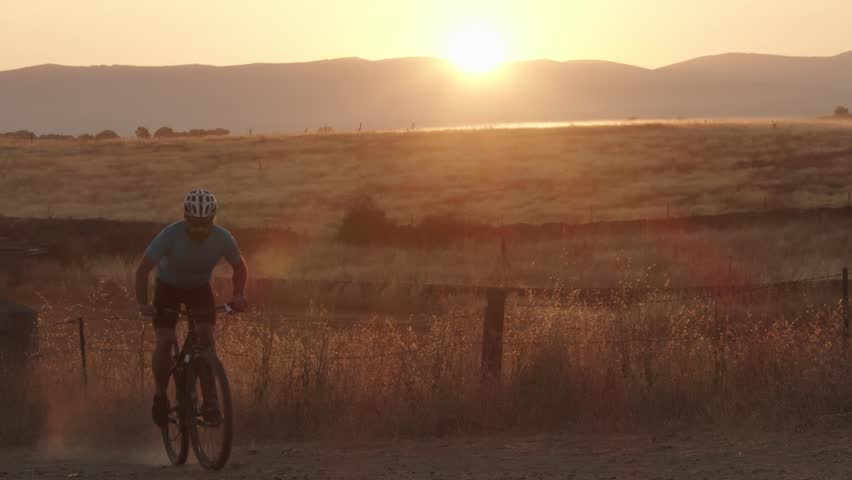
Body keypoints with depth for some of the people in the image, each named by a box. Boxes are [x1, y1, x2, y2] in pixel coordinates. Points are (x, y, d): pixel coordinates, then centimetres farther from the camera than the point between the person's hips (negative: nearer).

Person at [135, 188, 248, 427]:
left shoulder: (222, 238, -24)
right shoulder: (171, 235, -32)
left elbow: (240, 266, -5)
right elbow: (143, 268, -26)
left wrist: (238, 296, -21)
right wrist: (143, 304, -36)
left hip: (200, 288, 2)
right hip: (168, 286, -2)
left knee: (206, 335, -20)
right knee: (164, 342, -16)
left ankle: (210, 400, -11)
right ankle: (160, 396, 7)